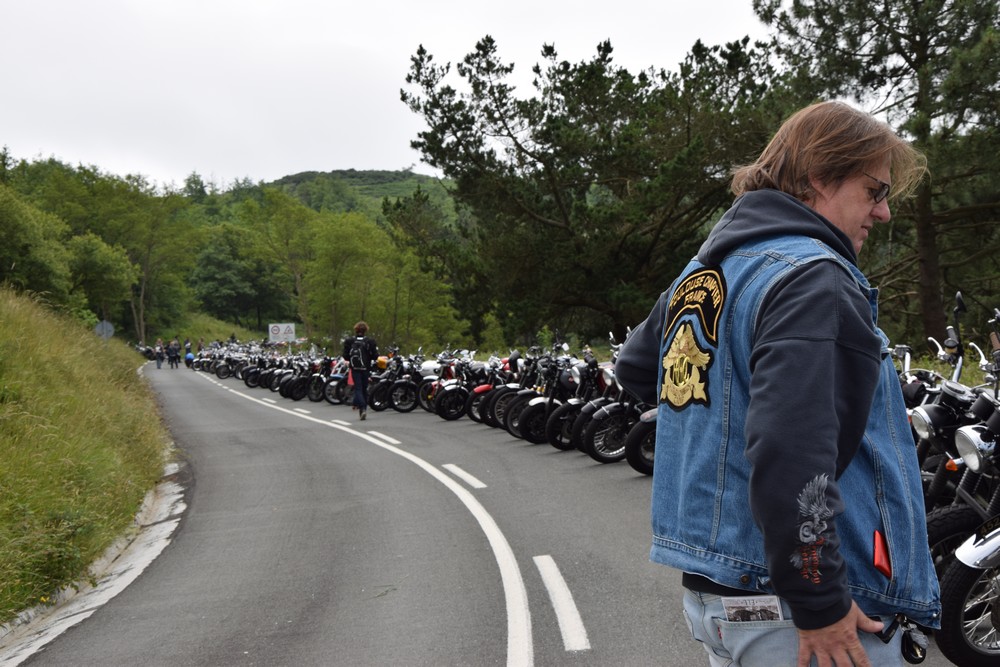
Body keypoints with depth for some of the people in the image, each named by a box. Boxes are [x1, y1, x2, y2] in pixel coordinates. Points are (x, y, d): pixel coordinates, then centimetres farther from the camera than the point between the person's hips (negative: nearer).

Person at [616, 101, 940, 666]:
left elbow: (635, 367, 25)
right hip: (782, 605, -8)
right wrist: (819, 603, -22)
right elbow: (789, 449, -28)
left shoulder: (701, 272, 10)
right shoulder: (814, 277, -17)